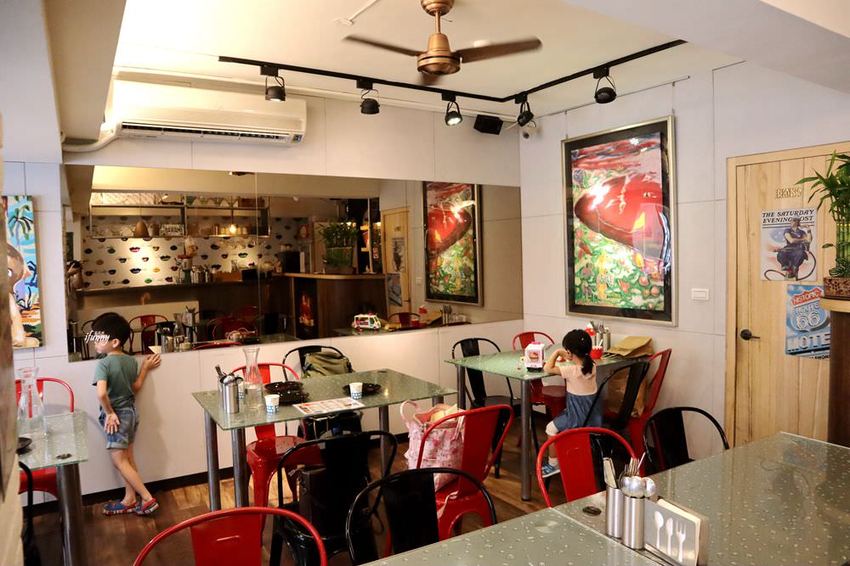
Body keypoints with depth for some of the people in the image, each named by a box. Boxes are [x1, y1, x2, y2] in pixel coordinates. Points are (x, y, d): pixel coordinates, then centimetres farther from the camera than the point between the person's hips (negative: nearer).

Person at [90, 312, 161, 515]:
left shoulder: (103, 364, -20)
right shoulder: (131, 361, 1)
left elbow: (101, 393, -33)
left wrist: (109, 413, -19)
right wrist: (145, 368, 19)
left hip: (117, 416, -8)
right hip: (131, 412, 8)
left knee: (119, 461, 2)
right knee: (127, 458, 16)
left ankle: (148, 498, 2)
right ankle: (129, 500, 26)